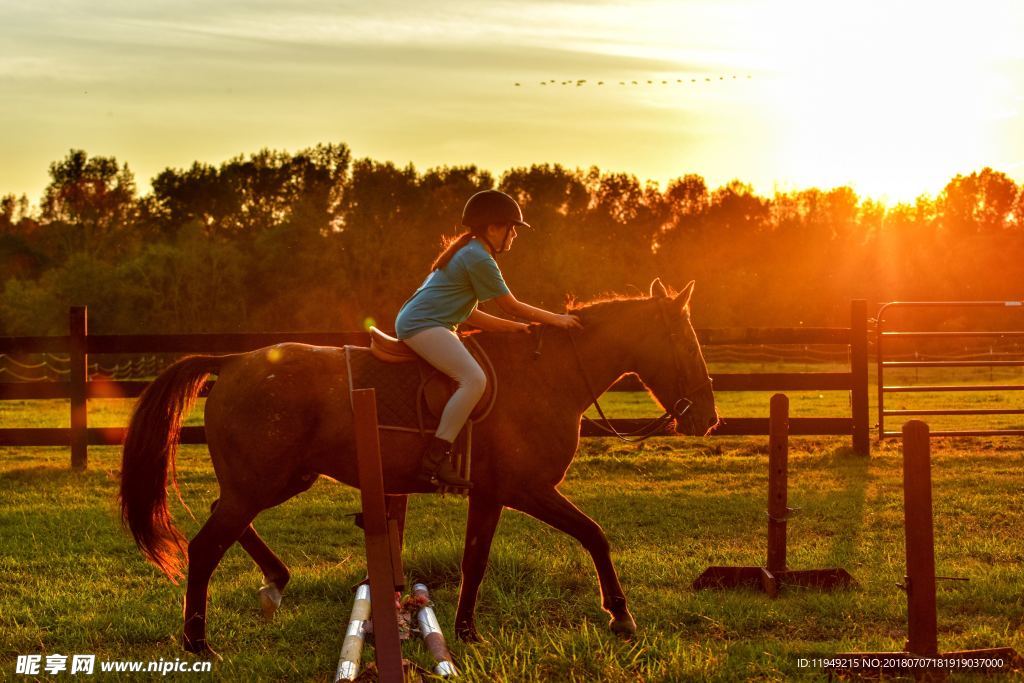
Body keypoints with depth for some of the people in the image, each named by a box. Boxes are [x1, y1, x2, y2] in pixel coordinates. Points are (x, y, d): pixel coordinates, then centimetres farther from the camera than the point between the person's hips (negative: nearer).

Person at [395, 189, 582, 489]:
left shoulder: (466, 252, 22)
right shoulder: (479, 258, -11)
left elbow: (470, 315, 22)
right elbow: (512, 306, -7)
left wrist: (513, 327, 17)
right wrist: (557, 320, 2)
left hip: (414, 321, 11)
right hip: (422, 325, -11)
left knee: (473, 376, 17)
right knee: (474, 379, -26)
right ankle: (435, 458, -32)